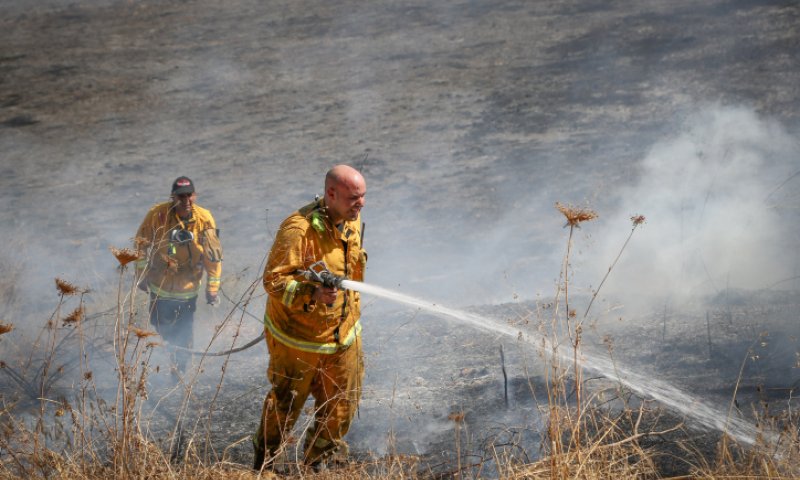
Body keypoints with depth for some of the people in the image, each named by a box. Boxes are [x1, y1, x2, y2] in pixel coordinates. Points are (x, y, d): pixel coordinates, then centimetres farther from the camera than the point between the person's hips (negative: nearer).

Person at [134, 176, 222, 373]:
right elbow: (142, 245, -5)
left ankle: (179, 367, 28)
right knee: (160, 325, 20)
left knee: (183, 332, 6)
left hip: (188, 289, 0)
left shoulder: (204, 219, -16)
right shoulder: (158, 215, -19)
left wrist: (212, 289, -4)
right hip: (160, 285, 0)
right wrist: (142, 275, -1)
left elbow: (213, 257, -7)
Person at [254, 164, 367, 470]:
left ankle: (320, 460, 38)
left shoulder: (353, 222, 0)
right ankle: (264, 462, 36)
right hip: (298, 339, -6)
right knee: (285, 404, 12)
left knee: (340, 407, 15)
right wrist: (312, 293, -42)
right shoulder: (298, 229, -26)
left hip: (343, 336, 6)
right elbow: (274, 281, -27)